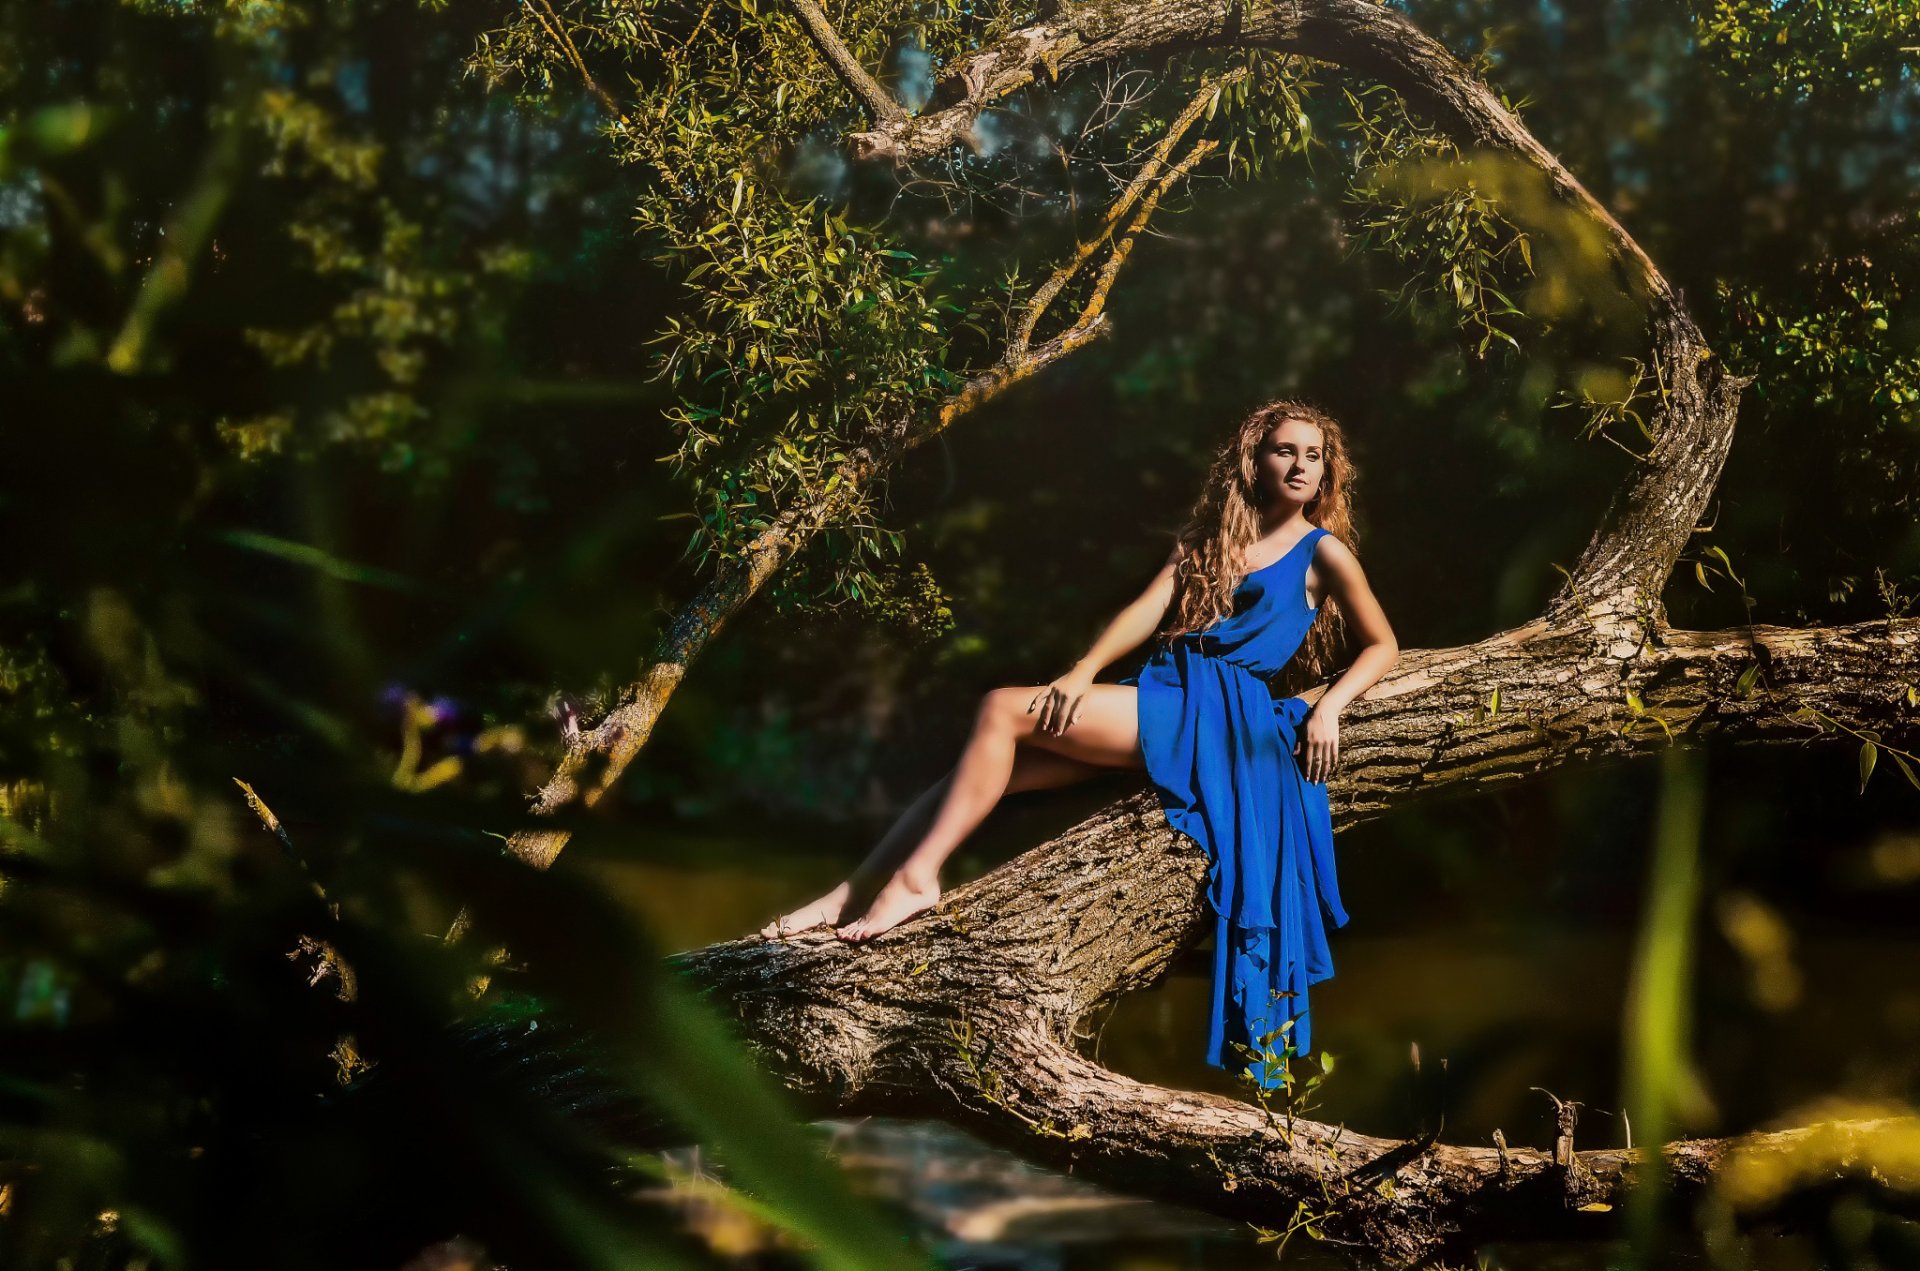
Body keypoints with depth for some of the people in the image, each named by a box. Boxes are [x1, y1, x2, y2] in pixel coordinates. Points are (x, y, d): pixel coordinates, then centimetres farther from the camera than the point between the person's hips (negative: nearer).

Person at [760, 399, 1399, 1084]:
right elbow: (1150, 608, 9)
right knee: (986, 765, -11)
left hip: (1215, 712, -6)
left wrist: (1328, 705, -10)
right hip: (1159, 697, 6)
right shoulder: (1208, 534, 22)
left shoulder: (1322, 551, 7)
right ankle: (847, 899, -12)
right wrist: (1084, 672, -7)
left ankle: (917, 876, -22)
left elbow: (1382, 646, 9)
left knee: (1002, 711, -22)